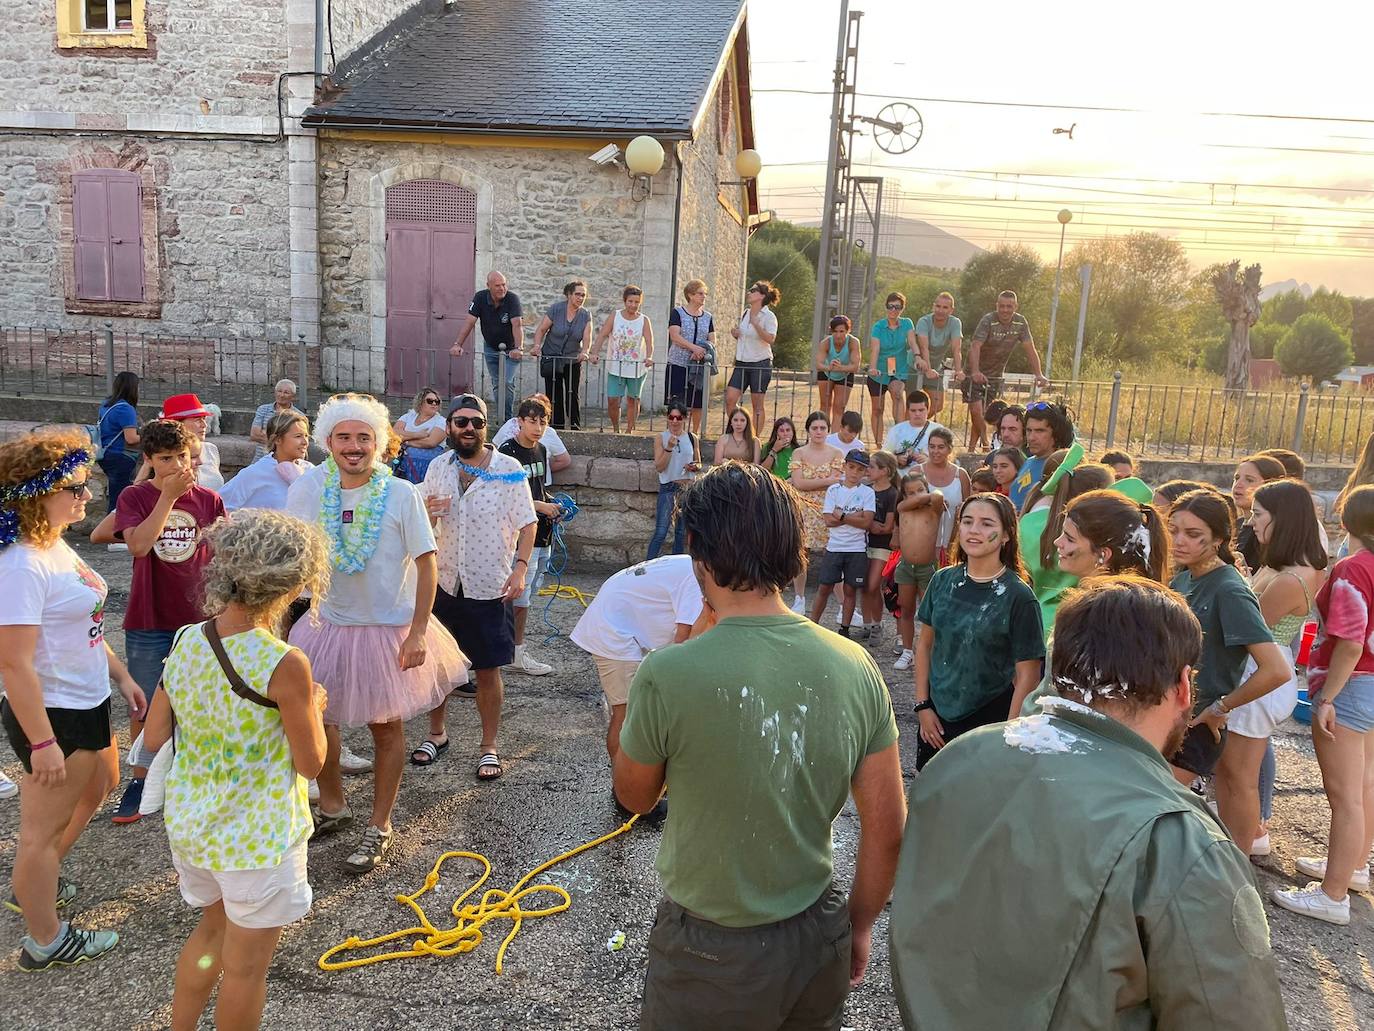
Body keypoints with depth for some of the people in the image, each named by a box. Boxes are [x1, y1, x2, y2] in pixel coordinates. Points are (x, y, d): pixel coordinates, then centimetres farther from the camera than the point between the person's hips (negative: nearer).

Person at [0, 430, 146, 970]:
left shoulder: (57, 546, 3)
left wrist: (121, 676, 17)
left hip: (87, 702, 10)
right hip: (51, 714, -10)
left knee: (101, 784, 30)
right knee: (45, 825, 8)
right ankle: (45, 941, 26)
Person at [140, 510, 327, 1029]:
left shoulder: (186, 642, -7)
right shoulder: (284, 665, -26)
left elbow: (154, 737, 3)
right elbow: (311, 763, -16)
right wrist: (314, 705, 0)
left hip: (190, 822, 7)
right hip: (256, 837, -7)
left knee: (212, 929, 30)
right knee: (245, 965, 14)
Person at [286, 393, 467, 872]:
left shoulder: (401, 494, -15)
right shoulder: (306, 490, -7)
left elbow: (426, 563, -11)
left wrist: (418, 632, -15)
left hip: (389, 627, -3)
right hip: (327, 622, 3)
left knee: (386, 727, 9)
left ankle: (379, 827, 27)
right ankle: (333, 807, 39)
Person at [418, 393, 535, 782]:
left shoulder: (508, 469, -6)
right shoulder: (438, 468, 5)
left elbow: (527, 522, -5)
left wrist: (520, 568, -16)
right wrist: (428, 513, -10)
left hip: (490, 588, -3)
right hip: (443, 584, 4)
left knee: (488, 671, 4)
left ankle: (490, 747, 19)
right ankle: (437, 733, 34)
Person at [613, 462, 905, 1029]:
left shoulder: (667, 675, -25)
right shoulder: (855, 665, -12)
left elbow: (634, 796, -5)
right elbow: (888, 828, -4)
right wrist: (859, 925, 12)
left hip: (712, 953, -3)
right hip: (820, 940, 4)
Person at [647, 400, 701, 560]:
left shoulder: (693, 438, 6)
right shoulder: (661, 438, -2)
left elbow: (698, 463, 17)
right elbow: (659, 467, -8)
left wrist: (694, 466, -6)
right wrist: (669, 448, -19)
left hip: (688, 487, 3)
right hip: (668, 488, -3)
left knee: (682, 532, 10)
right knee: (660, 532, -8)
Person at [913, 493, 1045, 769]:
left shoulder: (1018, 596, -14)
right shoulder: (943, 581, -3)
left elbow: (1027, 676, -12)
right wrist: (922, 705, 2)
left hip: (989, 720, -4)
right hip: (937, 717, 4)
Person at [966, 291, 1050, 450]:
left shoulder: (1021, 322, -5)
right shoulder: (988, 321, -19)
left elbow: (1030, 349, -5)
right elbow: (975, 347, -32)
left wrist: (1038, 375, -15)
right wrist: (975, 372, -47)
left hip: (995, 375, 4)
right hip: (976, 374, -4)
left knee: (984, 414, 6)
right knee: (976, 411, -15)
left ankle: (972, 448, 17)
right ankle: (985, 442, 6)